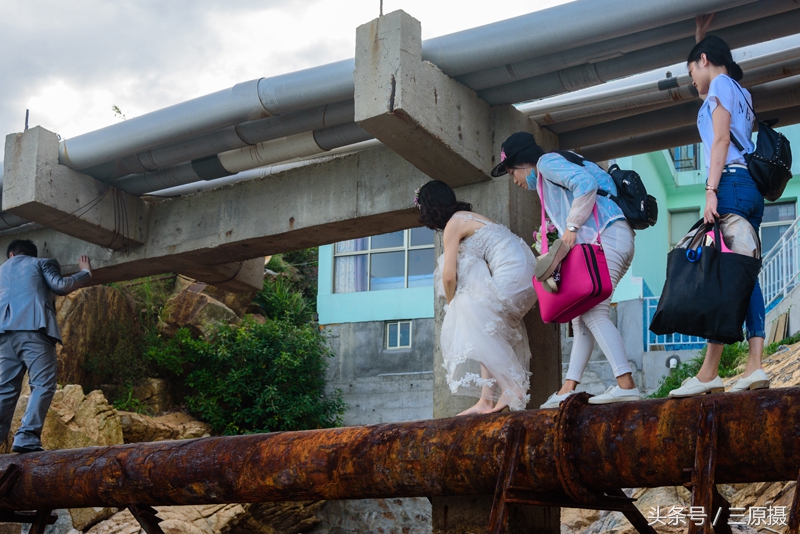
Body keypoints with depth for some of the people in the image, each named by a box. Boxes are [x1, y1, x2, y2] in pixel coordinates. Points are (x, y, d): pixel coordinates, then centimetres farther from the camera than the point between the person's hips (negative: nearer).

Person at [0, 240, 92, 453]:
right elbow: (60, 285, 1)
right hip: (33, 328, -5)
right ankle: (26, 437, -23)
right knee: (43, 384, -8)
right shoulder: (41, 263, 17)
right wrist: (85, 273, 15)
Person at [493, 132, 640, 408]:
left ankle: (626, 384, -20)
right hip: (603, 242, 11)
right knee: (582, 315, 8)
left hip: (607, 237, -11)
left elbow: (586, 183, -16)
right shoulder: (548, 177, 30)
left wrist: (572, 226, -14)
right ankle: (569, 387, 7)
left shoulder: (547, 161, 1)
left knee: (594, 313, -15)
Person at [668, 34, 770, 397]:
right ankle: (755, 366, -10)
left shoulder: (720, 84, 2)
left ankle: (709, 373, -18)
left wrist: (711, 190, -15)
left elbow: (721, 139, -9)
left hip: (731, 182, -9)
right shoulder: (741, 94, 28)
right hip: (752, 187, 9)